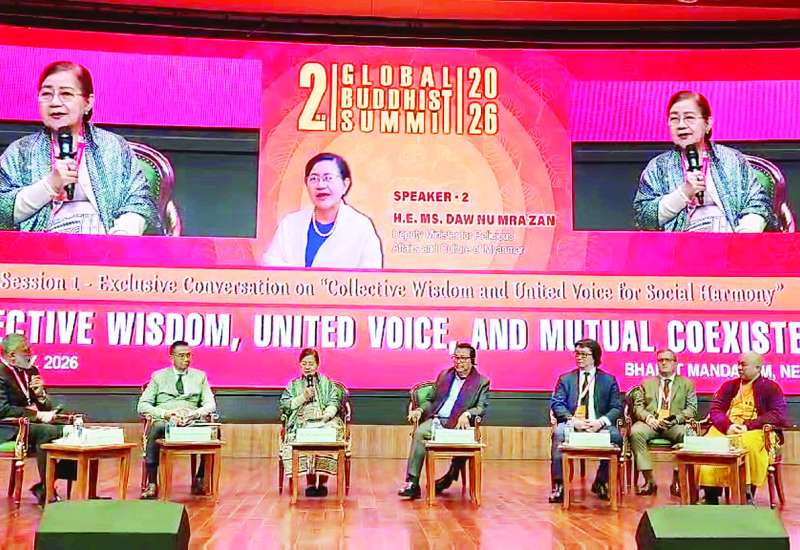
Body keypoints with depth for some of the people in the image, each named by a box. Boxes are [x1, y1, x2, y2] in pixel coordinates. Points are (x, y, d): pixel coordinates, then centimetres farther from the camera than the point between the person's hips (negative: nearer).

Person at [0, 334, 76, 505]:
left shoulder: (31, 370, 11)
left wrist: (41, 394, -8)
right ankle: (46, 491, -23)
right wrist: (38, 415, -23)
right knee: (47, 432, -33)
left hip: (32, 423, 8)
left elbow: (47, 407, 14)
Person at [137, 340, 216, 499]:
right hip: (164, 420, -1)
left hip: (192, 421, 1)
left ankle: (199, 480, -20)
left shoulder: (200, 376, 18)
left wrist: (194, 414, -13)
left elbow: (210, 404, 9)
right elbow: (142, 405, 6)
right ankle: (152, 483, -34)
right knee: (155, 429, -38)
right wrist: (165, 413, -13)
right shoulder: (159, 376, 15)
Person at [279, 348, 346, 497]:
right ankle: (310, 482, -27)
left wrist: (327, 415, -12)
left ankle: (323, 481, -28)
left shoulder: (327, 383, 21)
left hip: (324, 421, 0)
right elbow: (284, 404, 11)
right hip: (301, 422, 0)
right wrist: (303, 398, -1)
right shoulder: (293, 385, 24)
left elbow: (334, 402, 7)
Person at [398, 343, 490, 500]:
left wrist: (467, 414, -21)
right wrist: (420, 410, 4)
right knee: (419, 432, -28)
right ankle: (412, 482, -31)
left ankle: (449, 478, -9)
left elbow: (482, 408, -1)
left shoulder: (482, 382, 8)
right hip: (436, 419, 2)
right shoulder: (444, 375, 21)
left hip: (459, 424, -2)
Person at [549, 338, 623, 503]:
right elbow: (556, 404, 3)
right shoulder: (565, 379, 14)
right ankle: (558, 485, -29)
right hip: (572, 424, 0)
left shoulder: (609, 380, 13)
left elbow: (617, 408, 5)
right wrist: (572, 420, -16)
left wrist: (601, 422, -15)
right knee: (559, 433, -34)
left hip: (598, 425, 0)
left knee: (615, 435, -31)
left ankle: (601, 482, -11)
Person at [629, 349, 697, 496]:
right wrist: (649, 418, -10)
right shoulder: (646, 383, 22)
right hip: (650, 423, 1)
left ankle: (677, 481, -21)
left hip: (674, 425, -1)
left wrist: (676, 419, -11)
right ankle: (649, 481, -25)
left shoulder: (687, 384, 19)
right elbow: (638, 406, 11)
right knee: (635, 432, -33)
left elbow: (692, 408, 8)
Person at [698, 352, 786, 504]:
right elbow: (715, 409, 12)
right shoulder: (729, 386, 20)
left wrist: (748, 426, -13)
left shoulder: (770, 388, 7)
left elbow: (778, 415, -5)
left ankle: (748, 495, -25)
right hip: (725, 430, 4)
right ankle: (711, 496, -22)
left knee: (746, 444, -39)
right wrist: (727, 426, -10)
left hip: (754, 431, -4)